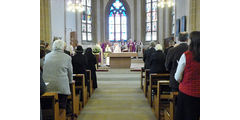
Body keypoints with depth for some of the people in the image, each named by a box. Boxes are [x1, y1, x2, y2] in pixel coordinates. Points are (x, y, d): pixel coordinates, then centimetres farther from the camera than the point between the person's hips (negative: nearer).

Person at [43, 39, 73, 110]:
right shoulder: (67, 57, -1)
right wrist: (70, 81, 29)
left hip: (46, 87, 3)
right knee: (61, 107, 4)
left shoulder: (46, 56, 8)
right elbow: (70, 72, 10)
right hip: (61, 87, -3)